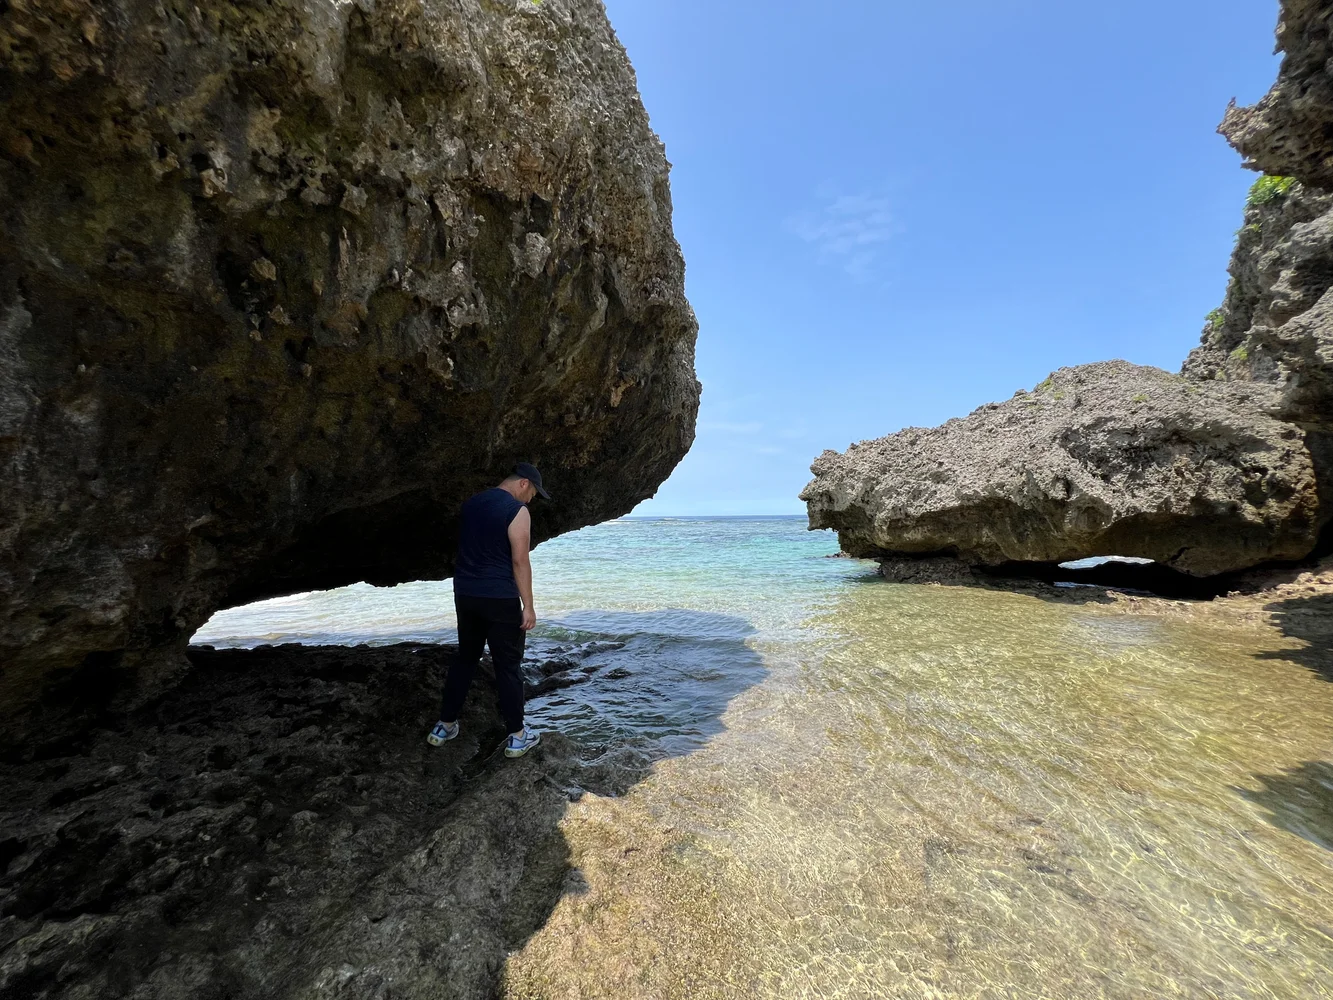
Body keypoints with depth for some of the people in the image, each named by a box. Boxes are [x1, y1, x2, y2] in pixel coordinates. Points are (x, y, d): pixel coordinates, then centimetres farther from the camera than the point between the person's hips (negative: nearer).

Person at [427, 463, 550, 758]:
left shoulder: (471, 503, 11)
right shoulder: (517, 511, -14)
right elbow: (520, 561, -17)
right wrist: (528, 605, -13)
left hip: (465, 593, 7)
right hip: (499, 598, -7)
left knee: (465, 658, 21)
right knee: (508, 665, 3)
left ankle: (444, 726, 30)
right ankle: (517, 736, 13)